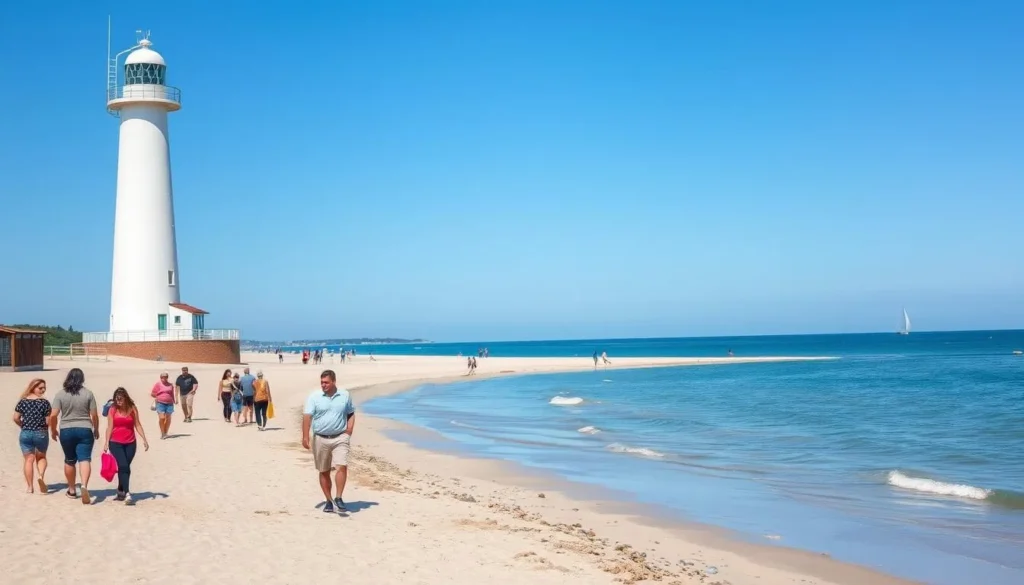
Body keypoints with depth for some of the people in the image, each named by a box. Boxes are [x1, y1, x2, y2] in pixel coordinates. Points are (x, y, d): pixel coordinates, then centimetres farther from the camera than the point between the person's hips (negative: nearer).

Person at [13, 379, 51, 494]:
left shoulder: (23, 401, 2)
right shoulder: (44, 402, -8)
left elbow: (16, 418, 1)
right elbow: (48, 421, -9)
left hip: (25, 434, 2)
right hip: (41, 434, -2)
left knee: (29, 459, 8)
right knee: (41, 457, 18)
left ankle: (30, 487, 6)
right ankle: (41, 475, -9)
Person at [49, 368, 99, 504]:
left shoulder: (61, 394, -2)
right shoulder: (88, 394, -2)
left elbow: (53, 415, -6)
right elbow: (94, 415, -1)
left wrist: (53, 430, 9)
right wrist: (96, 430, 14)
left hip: (66, 431, 1)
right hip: (85, 430, -1)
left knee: (69, 461, 16)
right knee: (85, 459, -6)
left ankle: (71, 490, 26)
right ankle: (84, 485, -30)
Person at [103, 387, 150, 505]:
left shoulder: (132, 408, 1)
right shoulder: (113, 410, -3)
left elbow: (137, 425, 3)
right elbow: (110, 427, -2)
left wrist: (144, 439, -2)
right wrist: (106, 443, -7)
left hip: (130, 443, 2)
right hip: (115, 443, -2)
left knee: (125, 468, 9)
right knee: (123, 467, -14)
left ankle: (120, 492, 26)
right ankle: (127, 495, -17)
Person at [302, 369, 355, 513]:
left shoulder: (345, 395, 2)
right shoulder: (314, 396, -4)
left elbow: (351, 414, 12)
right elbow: (307, 417, -8)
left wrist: (348, 433, 1)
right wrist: (305, 437, -16)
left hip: (340, 438, 0)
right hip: (320, 439, 0)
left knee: (342, 466, -16)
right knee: (324, 472, 8)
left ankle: (338, 498, -8)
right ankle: (329, 501, 19)